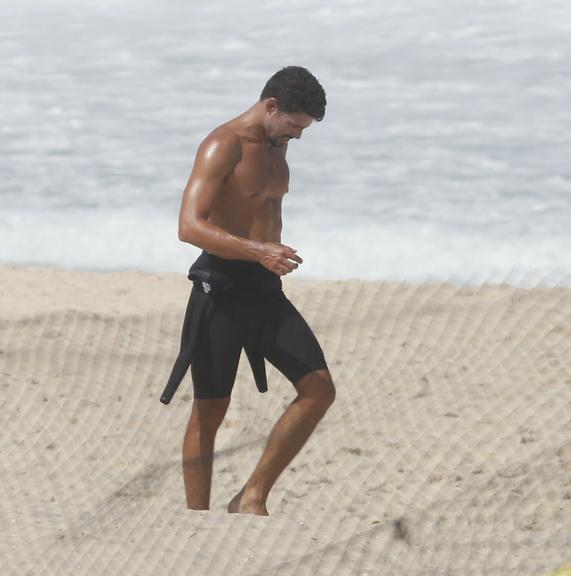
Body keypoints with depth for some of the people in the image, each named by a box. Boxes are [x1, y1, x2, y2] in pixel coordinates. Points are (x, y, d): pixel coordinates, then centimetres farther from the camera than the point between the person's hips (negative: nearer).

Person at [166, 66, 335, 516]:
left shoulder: (276, 146, 14)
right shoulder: (224, 145, -13)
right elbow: (190, 226, -24)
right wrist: (258, 252, -33)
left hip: (265, 287, 8)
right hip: (221, 287, -8)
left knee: (319, 389, -3)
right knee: (210, 410, -1)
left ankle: (253, 497, 4)